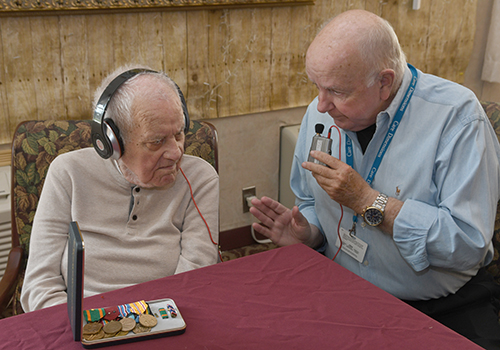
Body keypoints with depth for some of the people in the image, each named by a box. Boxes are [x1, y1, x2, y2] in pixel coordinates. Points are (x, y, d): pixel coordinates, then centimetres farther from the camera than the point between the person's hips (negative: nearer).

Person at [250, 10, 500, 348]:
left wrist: (367, 200, -24)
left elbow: (469, 243, -23)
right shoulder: (320, 114, 0)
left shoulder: (456, 114, -17)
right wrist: (306, 233, -9)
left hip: (444, 307, -3)